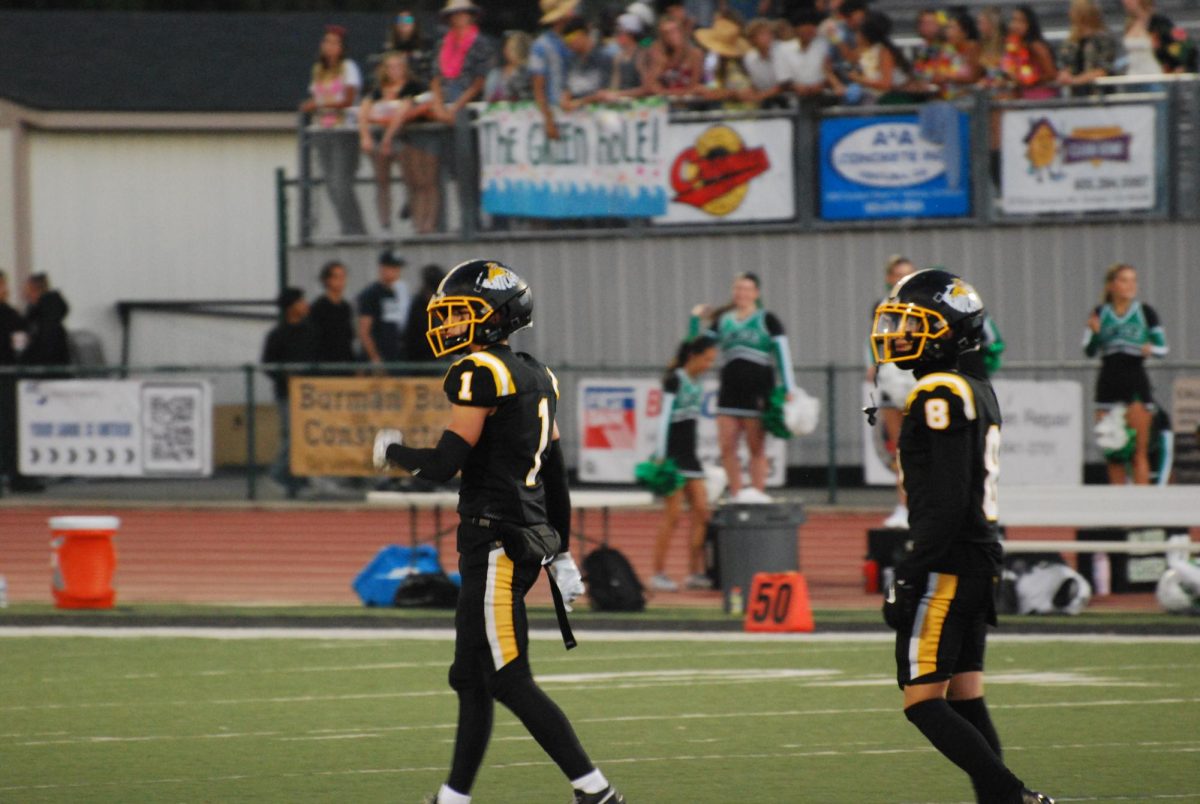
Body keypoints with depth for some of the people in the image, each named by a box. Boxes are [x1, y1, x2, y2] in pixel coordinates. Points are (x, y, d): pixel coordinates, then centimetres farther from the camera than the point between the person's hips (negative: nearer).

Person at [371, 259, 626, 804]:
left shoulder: (480, 374, -13)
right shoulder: (536, 378, 15)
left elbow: (445, 464, -16)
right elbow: (556, 477, 19)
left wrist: (392, 451, 3)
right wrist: (561, 552, 23)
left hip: (495, 544, -9)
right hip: (530, 533, 9)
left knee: (510, 682, -8)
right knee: (471, 678, 14)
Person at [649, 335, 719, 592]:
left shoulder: (696, 383, 15)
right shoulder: (674, 380, -9)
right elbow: (664, 418, -14)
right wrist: (660, 458, -19)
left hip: (689, 455, 8)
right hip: (672, 453, -8)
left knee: (701, 511, 1)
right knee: (672, 515, -9)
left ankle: (695, 573, 4)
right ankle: (659, 574, -5)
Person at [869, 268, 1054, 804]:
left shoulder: (940, 397, -15)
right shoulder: (979, 393, 15)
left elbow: (946, 500, -20)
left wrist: (908, 576, -19)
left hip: (946, 569, -10)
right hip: (980, 561, 10)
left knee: (924, 703, -8)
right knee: (965, 701, 11)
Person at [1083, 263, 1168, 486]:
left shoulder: (1145, 313, 2)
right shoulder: (1100, 314, 7)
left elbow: (1163, 348, 3)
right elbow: (1089, 351, 3)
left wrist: (1151, 349, -18)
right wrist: (1095, 333, -16)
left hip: (1137, 384, -2)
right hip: (1108, 385, 2)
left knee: (1139, 451, -6)